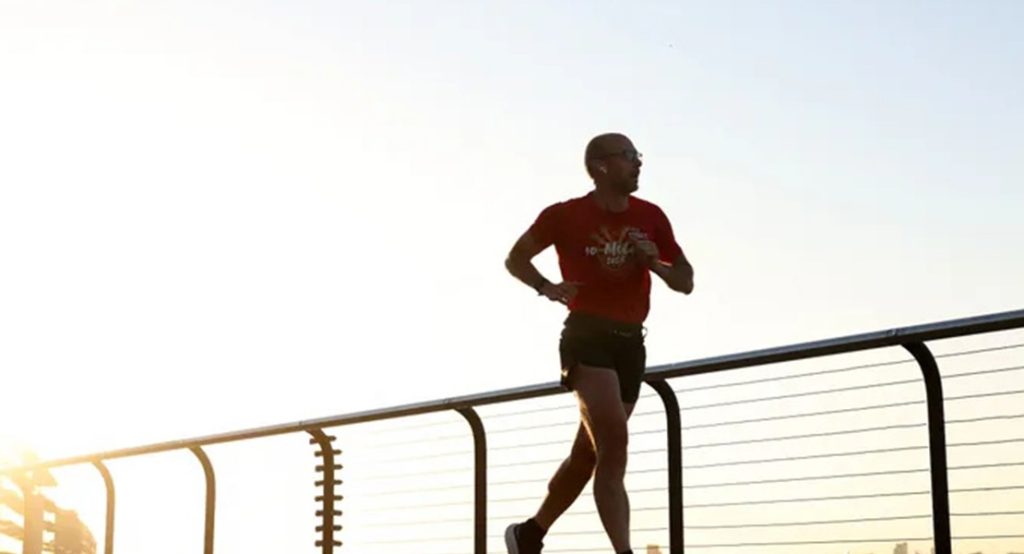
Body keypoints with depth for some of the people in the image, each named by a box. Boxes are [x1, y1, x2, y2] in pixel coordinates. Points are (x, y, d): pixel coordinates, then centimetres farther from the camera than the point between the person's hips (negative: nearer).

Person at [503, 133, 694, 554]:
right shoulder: (566, 215, -2)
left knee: (588, 452, 11)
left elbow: (685, 283, 12)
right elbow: (515, 259, 10)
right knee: (614, 440, -20)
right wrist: (548, 288, -9)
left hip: (630, 343, 5)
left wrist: (654, 263, -8)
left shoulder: (650, 218, 9)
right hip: (587, 337, -5)